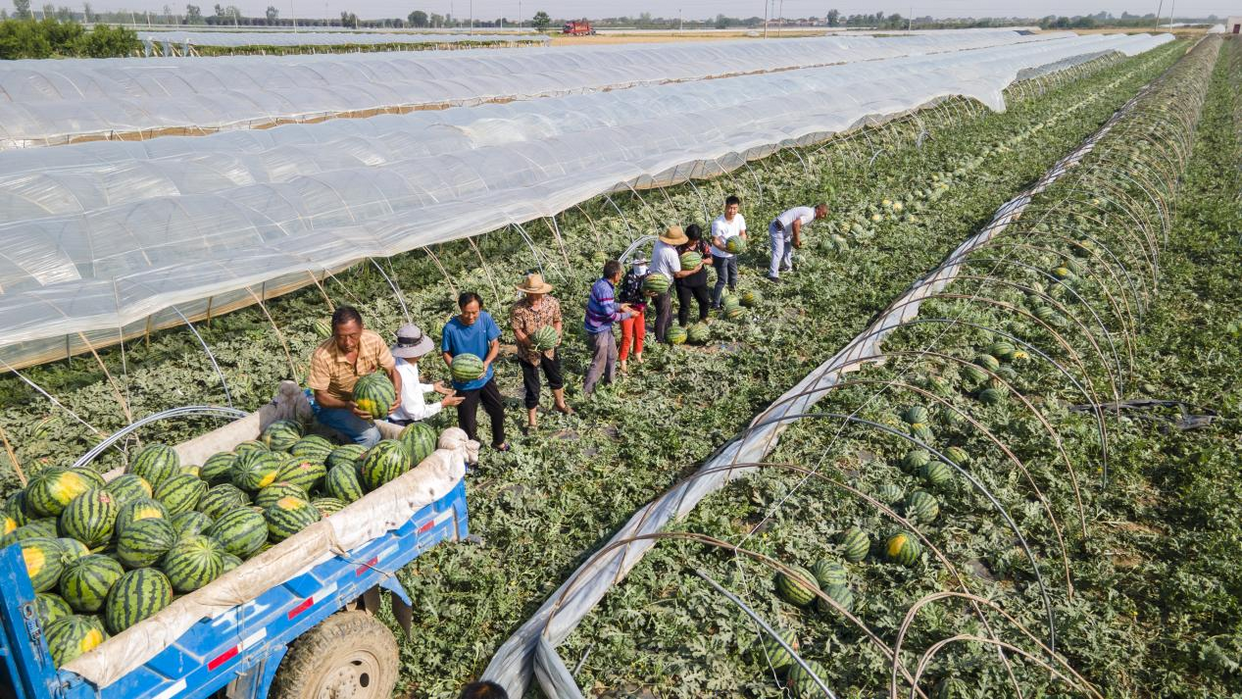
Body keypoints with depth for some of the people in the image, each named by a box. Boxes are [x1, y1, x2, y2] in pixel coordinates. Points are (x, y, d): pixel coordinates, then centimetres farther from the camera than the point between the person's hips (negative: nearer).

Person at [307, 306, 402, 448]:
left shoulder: (374, 340, -20)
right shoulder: (322, 356, -29)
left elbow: (392, 371, -10)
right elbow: (320, 396, -20)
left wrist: (397, 394, -32)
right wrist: (347, 406, -40)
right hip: (332, 405, -5)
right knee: (369, 435, -27)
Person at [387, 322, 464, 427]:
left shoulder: (400, 361, -8)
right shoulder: (404, 376, -34)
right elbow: (414, 412, -26)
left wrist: (432, 387, 14)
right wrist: (442, 404, -19)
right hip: (404, 425, -8)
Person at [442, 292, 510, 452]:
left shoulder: (486, 318, -16)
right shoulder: (450, 328, -22)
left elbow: (495, 344, -9)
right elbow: (446, 353, -8)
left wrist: (486, 363, -25)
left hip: (486, 377, 3)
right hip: (464, 382, -3)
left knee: (498, 410, 20)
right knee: (467, 420, 8)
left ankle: (498, 442, 46)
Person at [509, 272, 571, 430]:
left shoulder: (552, 302, -13)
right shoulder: (518, 309, -24)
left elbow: (557, 321, 0)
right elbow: (517, 331, -20)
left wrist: (557, 336, -18)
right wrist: (532, 344, -31)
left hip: (549, 349, 4)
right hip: (529, 353, -4)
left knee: (556, 379, 26)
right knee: (532, 388, 5)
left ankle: (560, 404, 54)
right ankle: (532, 420, 24)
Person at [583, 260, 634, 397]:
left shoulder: (602, 283, -1)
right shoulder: (605, 289, -30)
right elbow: (610, 315, -26)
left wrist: (619, 306, 12)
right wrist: (628, 314, -15)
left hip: (605, 327, 10)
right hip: (599, 330, -10)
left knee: (612, 355, 26)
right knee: (599, 362, 2)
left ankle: (609, 380, 45)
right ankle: (586, 391, 12)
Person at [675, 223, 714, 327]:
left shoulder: (702, 243, -7)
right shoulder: (680, 247, -20)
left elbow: (710, 260, -1)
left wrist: (702, 261, -22)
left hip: (699, 278, 5)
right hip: (684, 280, -5)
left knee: (706, 301, 21)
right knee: (684, 305, 3)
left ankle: (702, 319, 49)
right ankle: (683, 327, 23)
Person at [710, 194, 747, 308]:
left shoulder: (740, 218, -14)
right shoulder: (718, 223, -30)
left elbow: (742, 234, -2)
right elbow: (714, 241, -22)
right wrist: (724, 249, -38)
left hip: (733, 254, 6)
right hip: (720, 255, -6)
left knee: (733, 277, 22)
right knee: (722, 280, -4)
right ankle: (715, 304, 8)